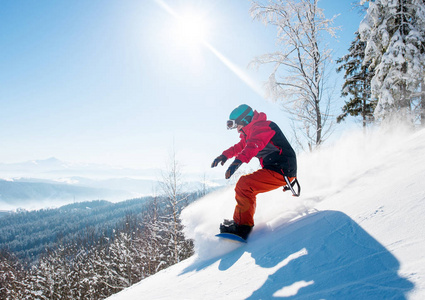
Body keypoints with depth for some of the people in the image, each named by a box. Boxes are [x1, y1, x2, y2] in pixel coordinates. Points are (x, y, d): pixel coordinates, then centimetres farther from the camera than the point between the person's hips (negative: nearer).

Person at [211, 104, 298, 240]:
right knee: (248, 190, 19)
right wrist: (225, 155, 33)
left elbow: (253, 145, -32)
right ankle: (243, 222, 25)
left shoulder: (260, 126, -12)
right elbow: (241, 146, 39)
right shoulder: (252, 131, 21)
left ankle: (242, 225, -21)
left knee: (244, 184, -21)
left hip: (281, 171, -11)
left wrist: (237, 161, -46)